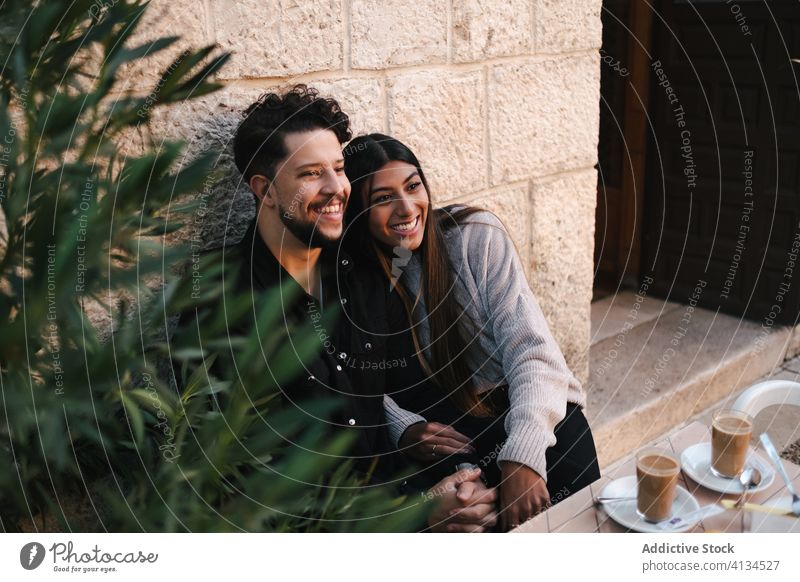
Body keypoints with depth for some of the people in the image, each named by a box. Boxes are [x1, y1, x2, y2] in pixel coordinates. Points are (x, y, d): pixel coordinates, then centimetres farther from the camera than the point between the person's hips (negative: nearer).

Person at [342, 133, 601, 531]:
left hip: (527, 409, -1)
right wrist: (403, 431, -21)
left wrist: (523, 454, -30)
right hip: (446, 428, 1)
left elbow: (530, 347, -17)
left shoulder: (476, 234, -10)